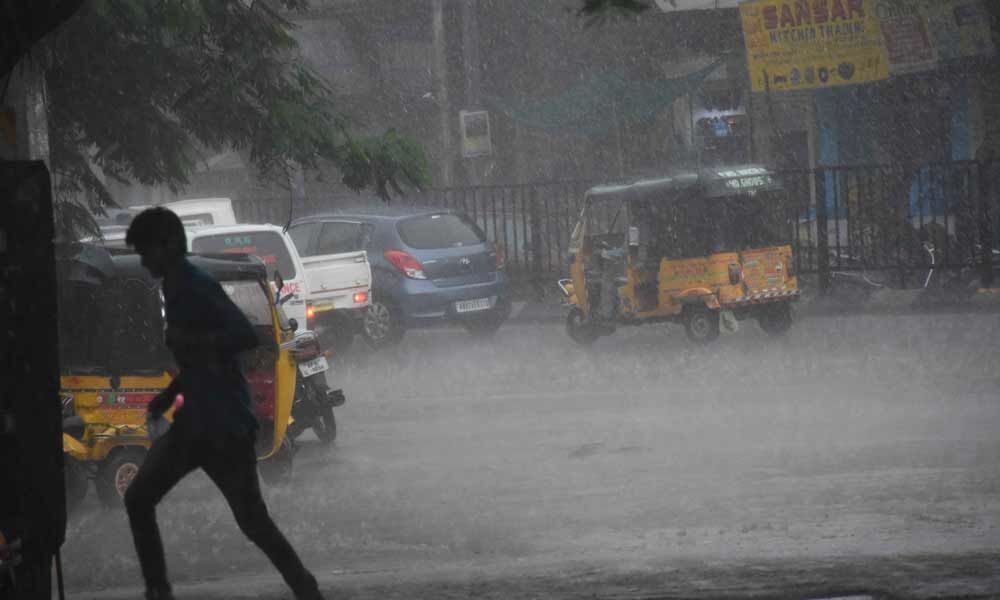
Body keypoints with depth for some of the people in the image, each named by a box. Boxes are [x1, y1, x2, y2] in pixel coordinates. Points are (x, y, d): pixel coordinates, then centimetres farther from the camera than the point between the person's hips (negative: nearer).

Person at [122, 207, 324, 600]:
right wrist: (169, 394, 15)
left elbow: (246, 335, -28)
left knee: (252, 521, -7)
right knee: (138, 499, 6)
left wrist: (185, 339, -25)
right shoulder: (175, 290, 12)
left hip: (226, 426, -10)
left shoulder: (199, 288, -16)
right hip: (193, 421, 10)